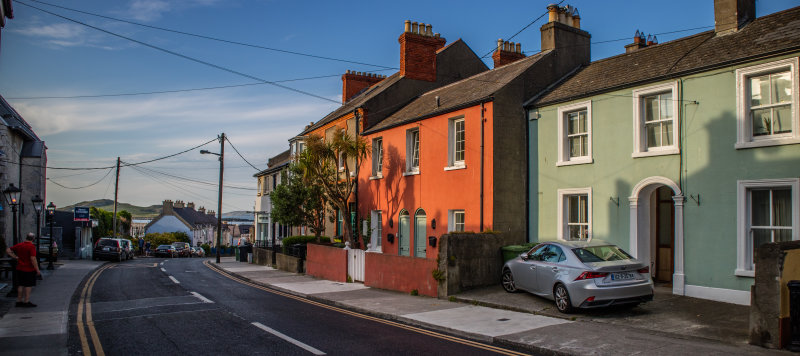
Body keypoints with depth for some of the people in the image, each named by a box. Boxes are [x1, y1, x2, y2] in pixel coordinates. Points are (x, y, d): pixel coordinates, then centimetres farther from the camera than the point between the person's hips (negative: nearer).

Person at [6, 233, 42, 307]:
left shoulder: (19, 245, 4)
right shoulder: (32, 246, -17)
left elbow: (8, 250, 10)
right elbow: (33, 258, -22)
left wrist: (15, 257, 7)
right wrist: (37, 270, -16)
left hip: (20, 269, 7)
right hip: (29, 269, -7)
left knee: (21, 285, 15)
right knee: (28, 285, 2)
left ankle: (19, 301, 21)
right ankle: (26, 302, 5)